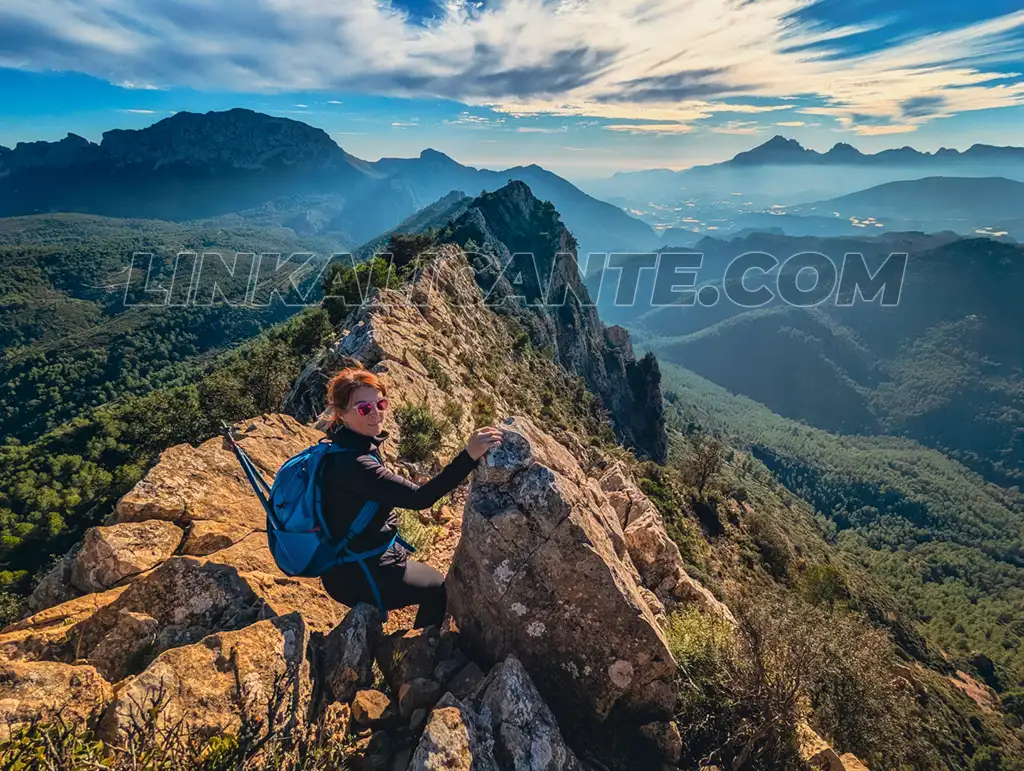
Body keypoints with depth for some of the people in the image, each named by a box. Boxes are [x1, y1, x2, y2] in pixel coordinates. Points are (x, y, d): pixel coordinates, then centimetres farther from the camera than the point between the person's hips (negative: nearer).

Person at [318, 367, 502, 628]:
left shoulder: (355, 447, -2)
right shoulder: (351, 464, -33)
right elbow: (419, 498, -39)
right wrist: (469, 456, -46)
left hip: (354, 558, 9)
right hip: (355, 575, -9)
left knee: (433, 579, 27)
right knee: (441, 589, 10)